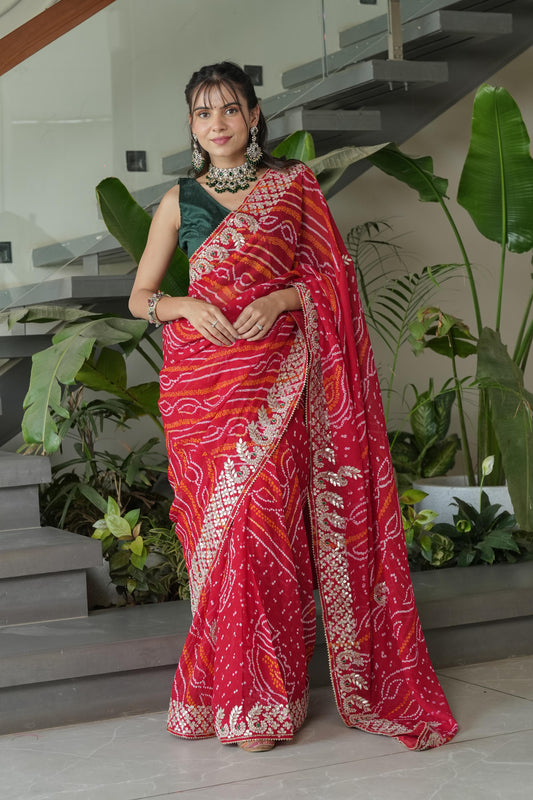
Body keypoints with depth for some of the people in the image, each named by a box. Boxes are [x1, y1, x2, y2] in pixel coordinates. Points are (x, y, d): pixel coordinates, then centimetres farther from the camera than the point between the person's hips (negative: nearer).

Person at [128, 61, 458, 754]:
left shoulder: (293, 187, 8)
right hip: (199, 379, 2)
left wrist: (279, 298, -11)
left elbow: (328, 276, 8)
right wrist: (188, 307, -8)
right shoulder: (179, 201, 11)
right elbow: (140, 297, 12)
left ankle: (262, 702, 4)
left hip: (272, 380, -1)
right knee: (218, 526, 1)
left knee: (262, 522, -7)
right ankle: (229, 689, 13)